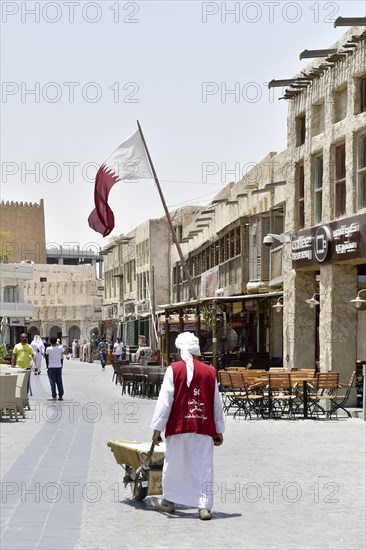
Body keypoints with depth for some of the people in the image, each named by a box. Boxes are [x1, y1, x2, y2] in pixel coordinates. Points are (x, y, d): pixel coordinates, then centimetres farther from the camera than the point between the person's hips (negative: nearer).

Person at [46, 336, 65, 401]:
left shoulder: (48, 349, -13)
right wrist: (58, 344, 27)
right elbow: (63, 351, 18)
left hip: (51, 367, -3)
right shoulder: (60, 348, -5)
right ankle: (60, 396, 11)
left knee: (53, 382, 1)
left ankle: (54, 396, -1)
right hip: (59, 366, 3)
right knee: (59, 382, 9)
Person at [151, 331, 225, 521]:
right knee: (203, 467, 4)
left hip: (178, 427, -2)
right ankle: (204, 506, -3)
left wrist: (157, 428, -4)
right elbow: (216, 403, 9)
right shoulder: (209, 372, 4)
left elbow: (164, 400, -8)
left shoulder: (174, 370, -5)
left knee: (173, 465, 13)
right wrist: (219, 430, 16)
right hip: (204, 427, 2)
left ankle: (168, 501, 26)